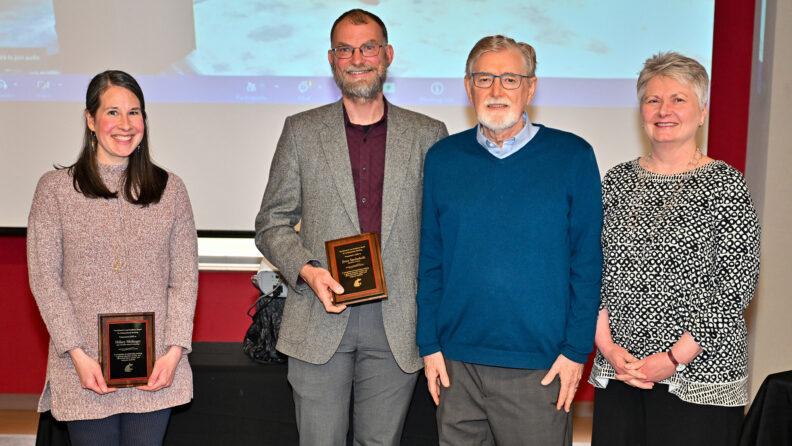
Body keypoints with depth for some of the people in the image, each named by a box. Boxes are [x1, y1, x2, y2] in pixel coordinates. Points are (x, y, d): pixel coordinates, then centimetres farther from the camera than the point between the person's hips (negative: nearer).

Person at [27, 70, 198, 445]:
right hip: (85, 372, -1)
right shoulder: (55, 188, 2)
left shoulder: (170, 189, 6)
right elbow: (44, 280, -1)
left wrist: (174, 351, -6)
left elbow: (185, 278, 4)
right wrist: (78, 355, -9)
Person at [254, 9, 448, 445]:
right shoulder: (301, 131, 6)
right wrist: (305, 270, -11)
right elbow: (271, 223, 8)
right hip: (320, 320, 0)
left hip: (397, 325, 1)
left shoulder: (427, 135, 6)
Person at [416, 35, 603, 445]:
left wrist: (576, 350, -5)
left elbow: (587, 264, -2)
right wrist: (429, 344, 3)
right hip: (457, 361, 2)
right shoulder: (442, 159, 4)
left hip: (540, 365, -2)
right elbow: (430, 261, 6)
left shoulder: (573, 157, -2)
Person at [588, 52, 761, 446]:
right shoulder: (617, 181, 7)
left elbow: (737, 284, -9)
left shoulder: (725, 185, -4)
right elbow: (594, 271, 7)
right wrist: (607, 346, -5)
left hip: (698, 378, -3)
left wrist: (674, 358, -12)